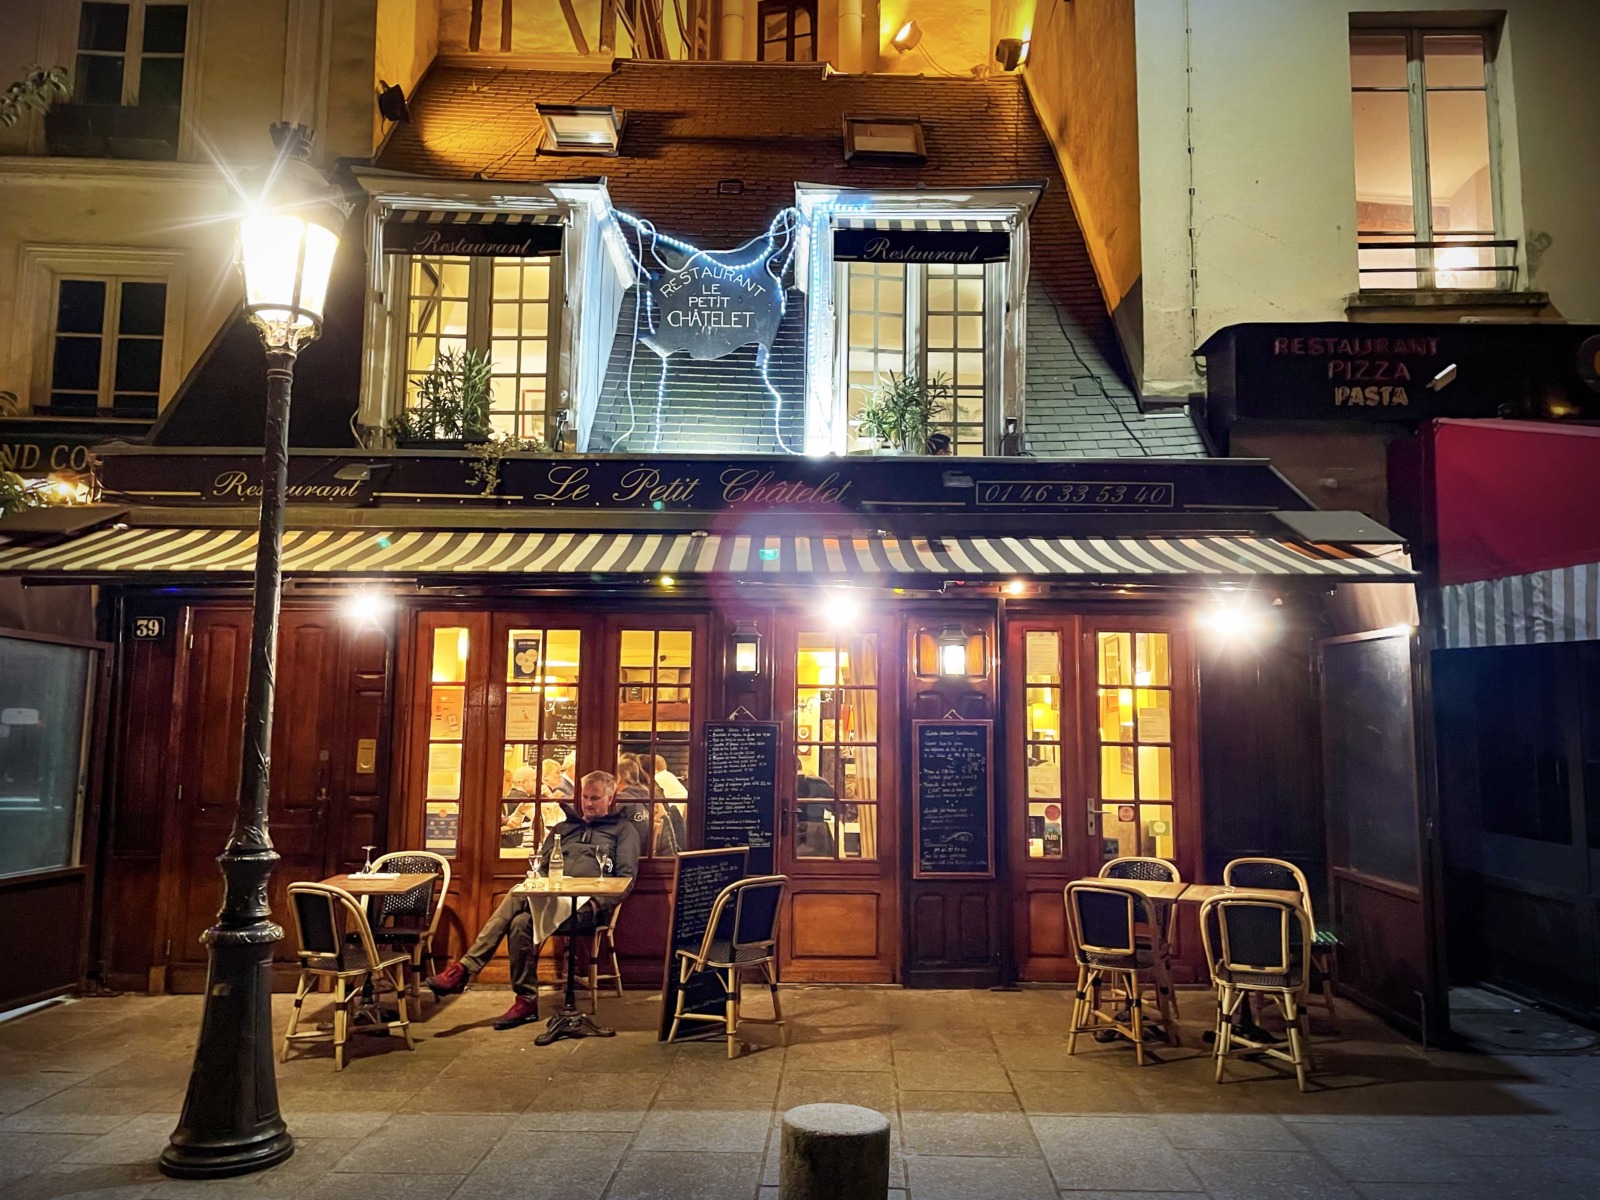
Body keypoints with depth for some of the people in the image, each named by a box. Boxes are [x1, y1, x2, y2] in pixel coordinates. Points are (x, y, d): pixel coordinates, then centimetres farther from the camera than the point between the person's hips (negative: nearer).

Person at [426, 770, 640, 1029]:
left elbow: (626, 876, 2)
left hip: (584, 904, -5)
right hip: (549, 896, 5)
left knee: (521, 922, -31)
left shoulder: (623, 829, 13)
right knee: (519, 921, -31)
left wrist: (597, 904, -12)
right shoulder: (564, 828, 29)